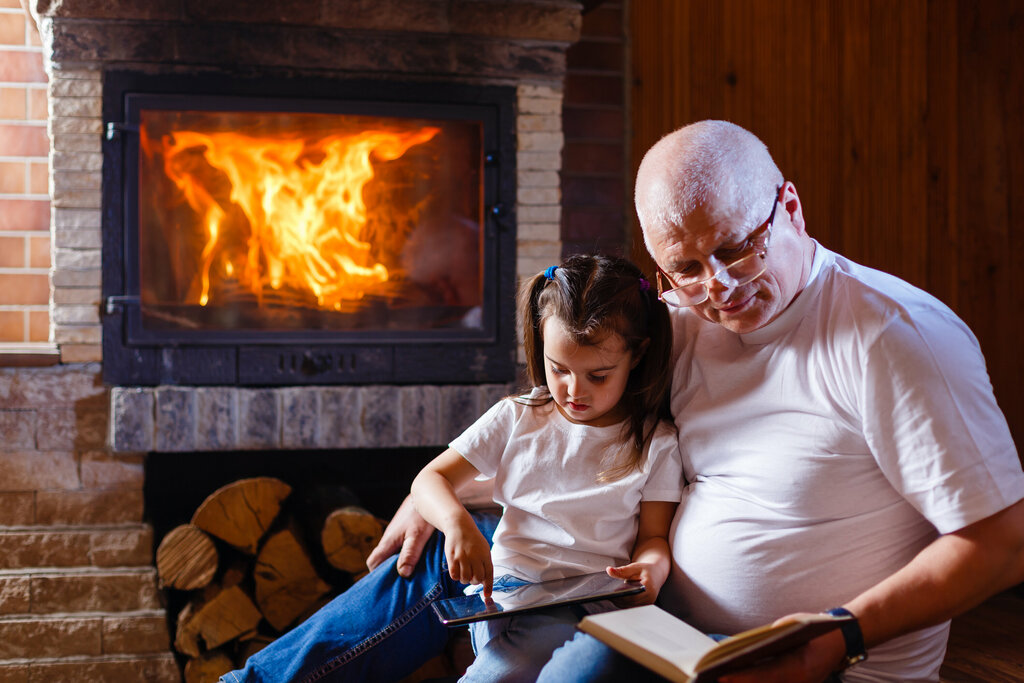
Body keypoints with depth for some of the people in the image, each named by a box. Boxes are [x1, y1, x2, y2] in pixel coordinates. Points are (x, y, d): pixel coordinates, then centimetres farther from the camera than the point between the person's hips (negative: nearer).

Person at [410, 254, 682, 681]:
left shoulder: (655, 443, 9)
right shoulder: (515, 419, 12)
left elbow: (653, 535, 10)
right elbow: (431, 480, 10)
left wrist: (652, 567, -15)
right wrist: (458, 522, -13)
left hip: (596, 597, 0)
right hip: (509, 582, 1)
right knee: (550, 639, -35)